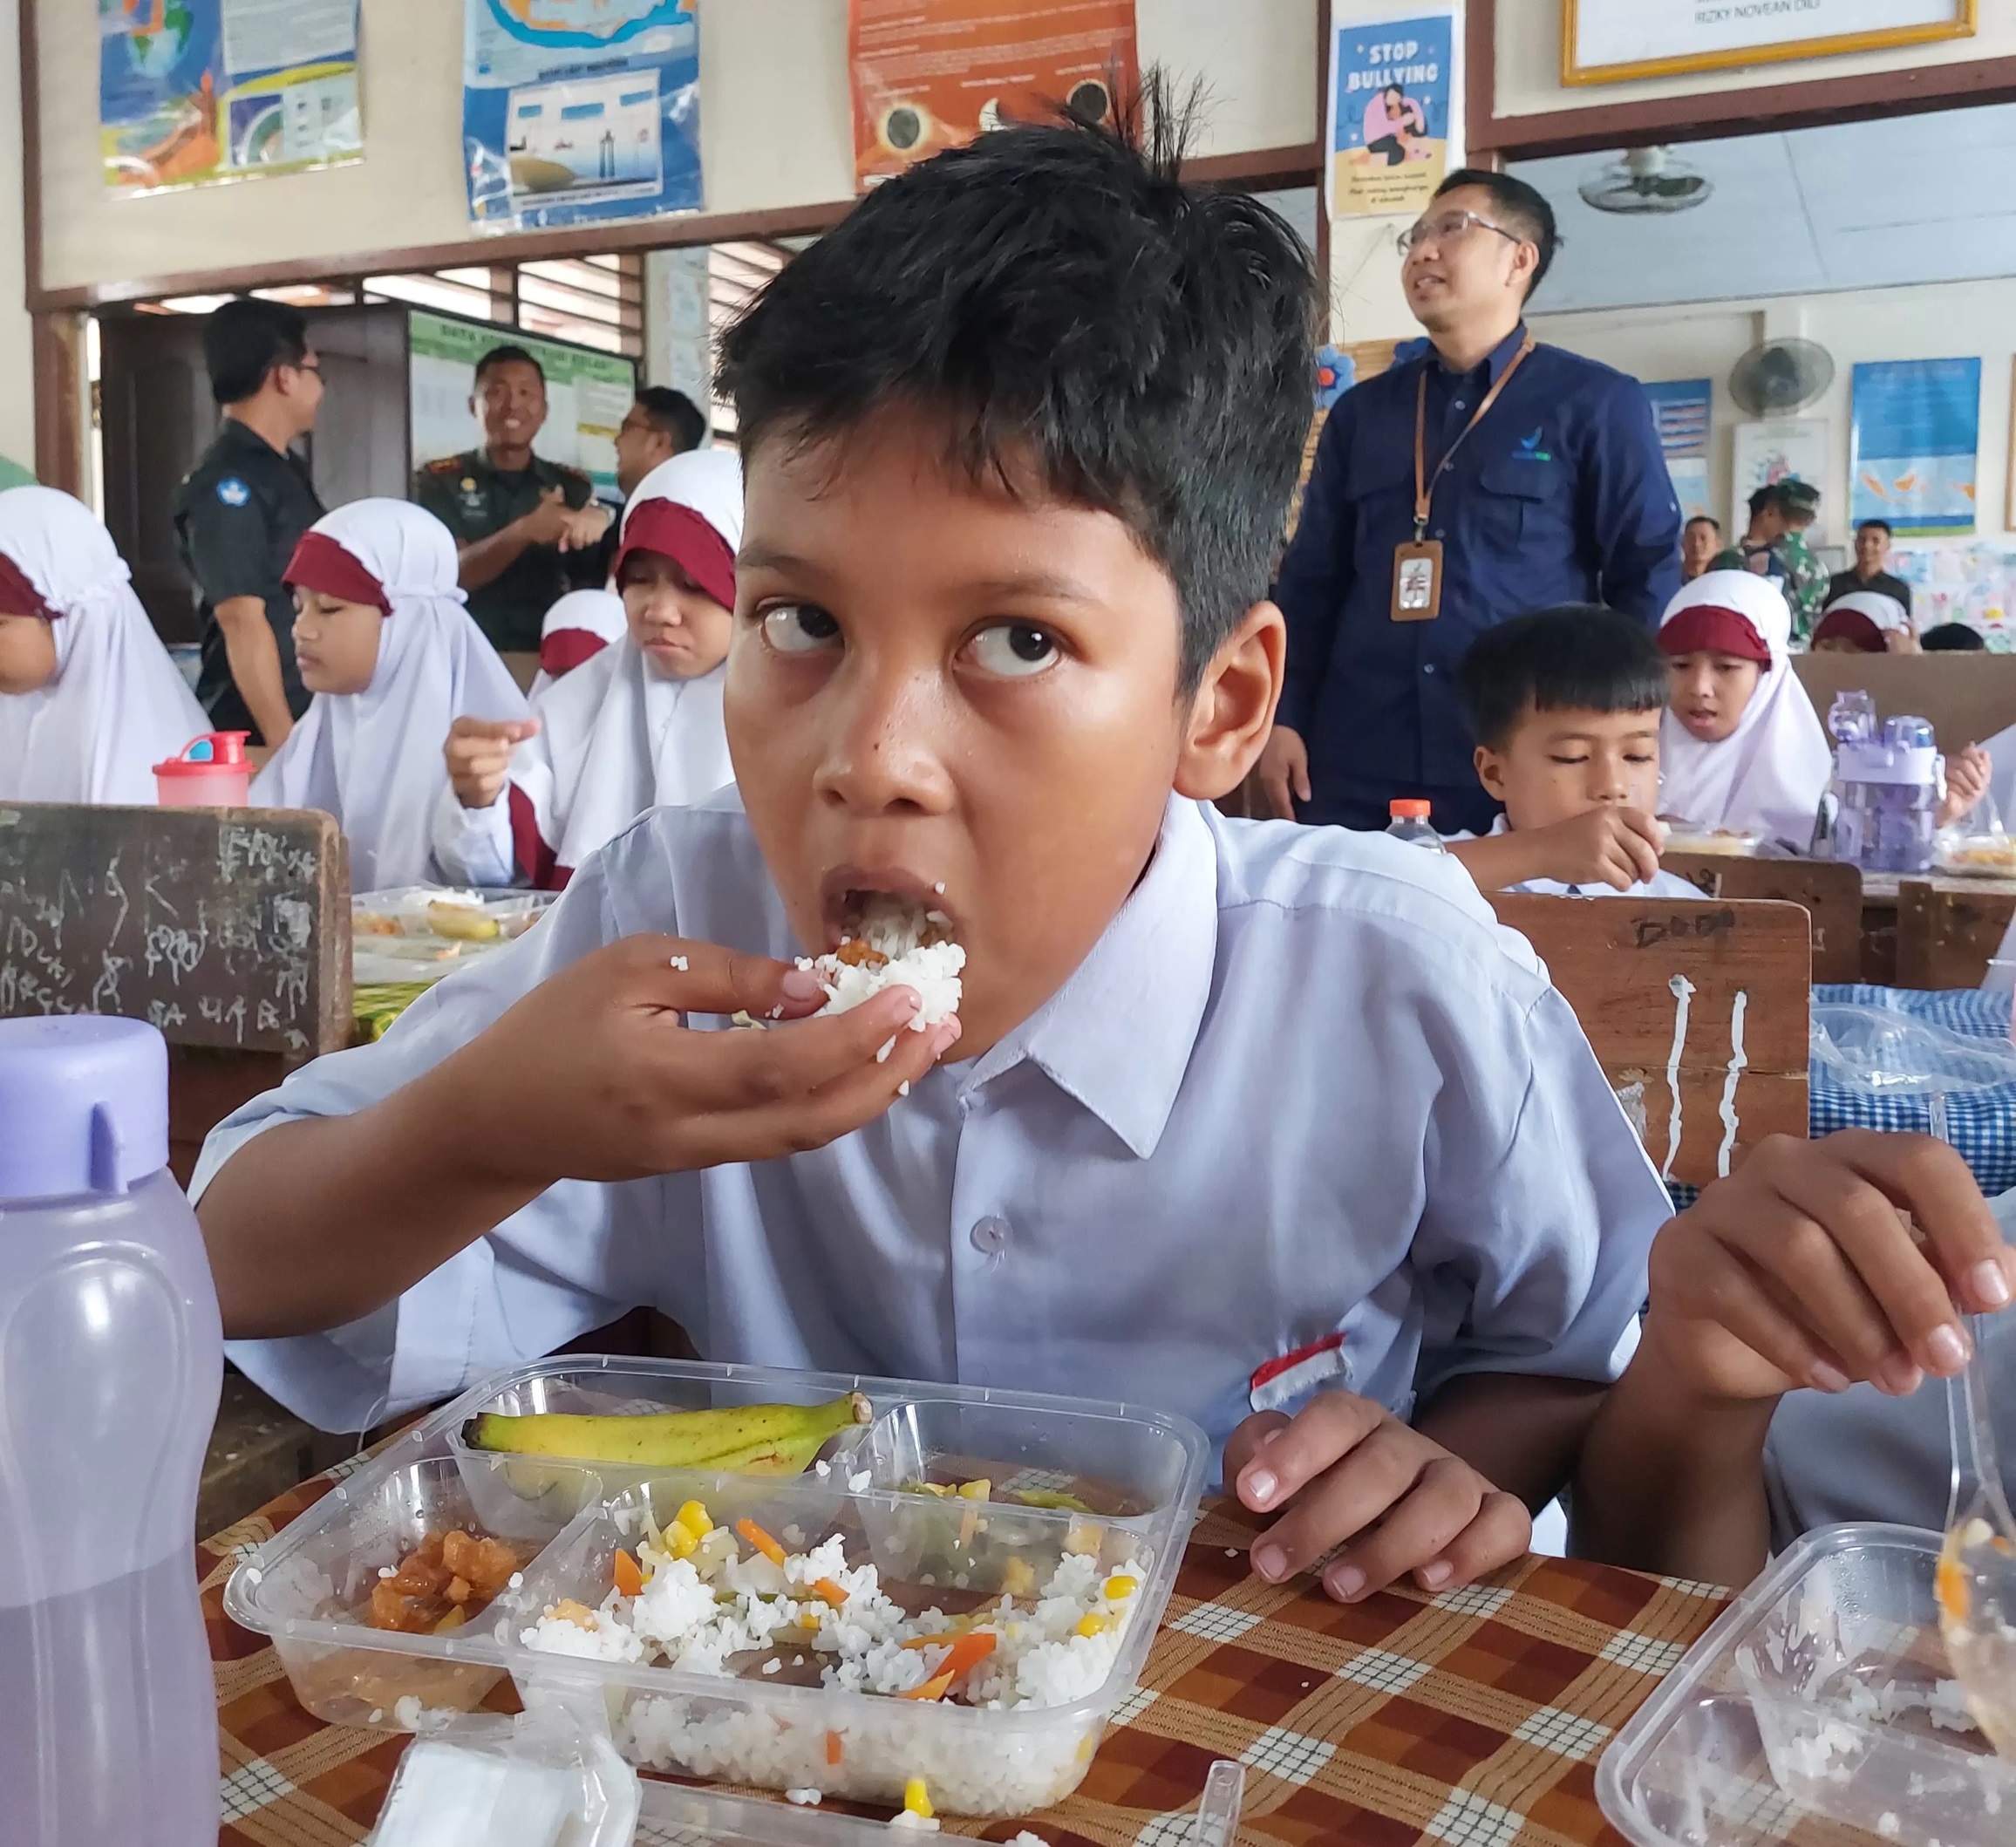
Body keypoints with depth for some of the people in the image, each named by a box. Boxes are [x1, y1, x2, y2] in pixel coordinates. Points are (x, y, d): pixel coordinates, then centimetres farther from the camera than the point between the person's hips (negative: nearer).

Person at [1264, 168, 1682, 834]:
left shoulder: (1596, 403, 4)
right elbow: (1311, 580, 14)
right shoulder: (1362, 411, 15)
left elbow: (1647, 575, 2)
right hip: (1353, 767, 3)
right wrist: (1283, 717, 4)